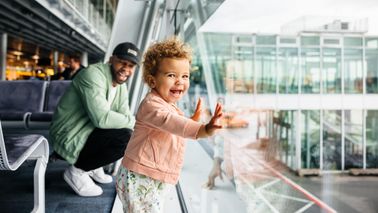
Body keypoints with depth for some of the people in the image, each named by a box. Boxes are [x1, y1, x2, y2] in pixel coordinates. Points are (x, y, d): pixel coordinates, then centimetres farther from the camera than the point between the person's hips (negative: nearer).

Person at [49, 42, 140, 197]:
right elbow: (101, 118, -31)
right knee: (125, 138, -25)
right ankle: (76, 171, -6)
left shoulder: (121, 85, 7)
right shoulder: (93, 74, -21)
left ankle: (92, 166, 15)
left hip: (87, 131, 9)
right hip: (69, 138, -9)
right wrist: (132, 121, -19)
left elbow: (125, 116, 2)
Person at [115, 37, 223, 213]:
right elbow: (170, 122, -40)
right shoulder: (152, 104, -21)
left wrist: (192, 120, 10)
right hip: (139, 181, -10)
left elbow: (174, 129, 22)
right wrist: (202, 129, -54)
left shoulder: (169, 105, 13)